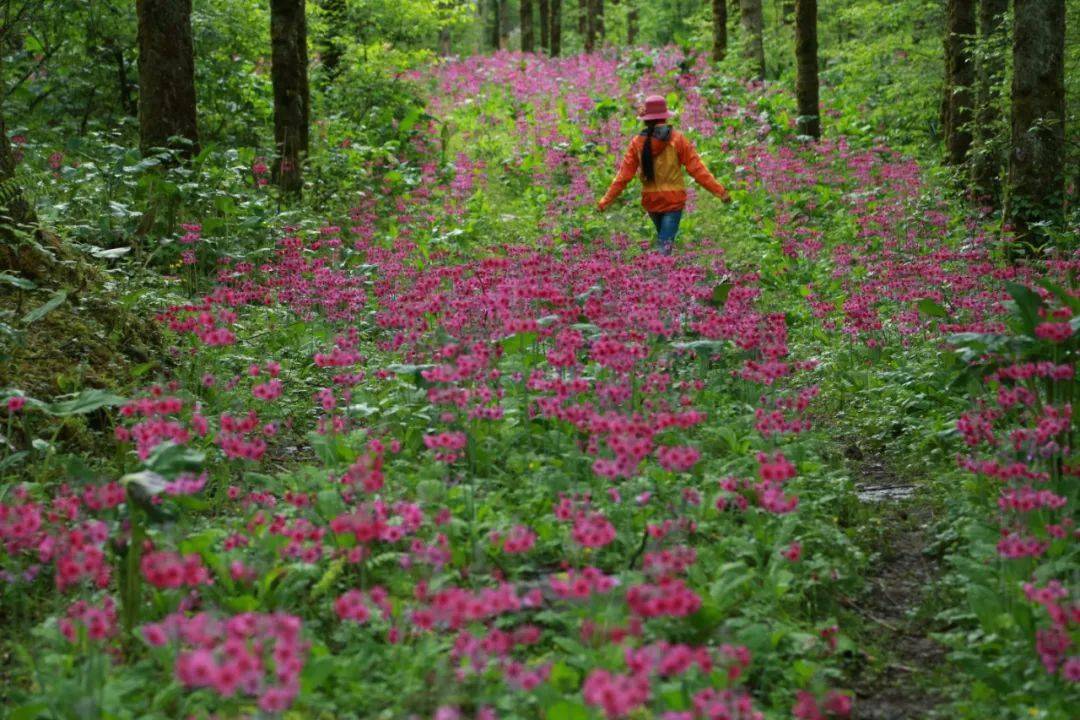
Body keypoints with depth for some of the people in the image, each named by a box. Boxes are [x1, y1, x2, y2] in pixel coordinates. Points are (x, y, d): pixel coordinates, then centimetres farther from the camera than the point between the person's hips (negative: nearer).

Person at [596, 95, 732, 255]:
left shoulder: (638, 142, -1)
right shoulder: (677, 139, -7)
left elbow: (624, 175, -1)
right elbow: (696, 168, -7)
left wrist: (606, 200, 6)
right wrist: (719, 190, -1)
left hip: (650, 200, 3)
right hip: (673, 199, -3)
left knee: (661, 237, 24)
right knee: (666, 244, -5)